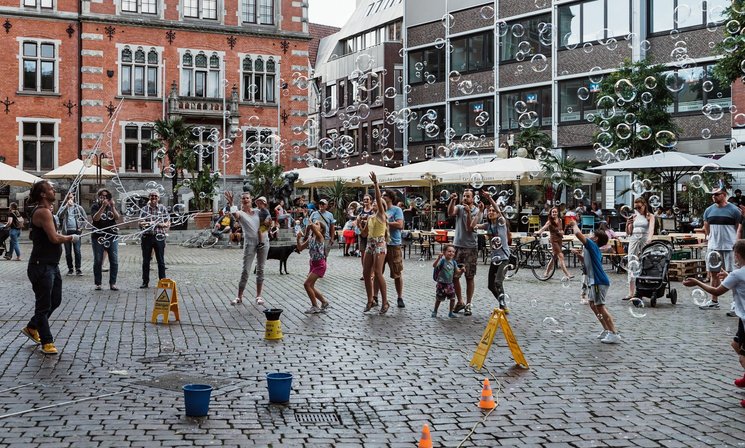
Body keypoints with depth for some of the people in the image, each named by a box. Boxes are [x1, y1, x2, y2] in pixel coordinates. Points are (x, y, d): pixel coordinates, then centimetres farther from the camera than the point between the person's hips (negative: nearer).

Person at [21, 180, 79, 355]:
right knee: (44, 305, 0)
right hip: (41, 267, -10)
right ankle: (47, 342, 9)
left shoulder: (44, 211, 14)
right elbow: (54, 238, -24)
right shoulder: (43, 212, -18)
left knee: (55, 300, 21)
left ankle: (32, 328, 37)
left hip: (51, 265, 10)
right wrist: (72, 238, -10)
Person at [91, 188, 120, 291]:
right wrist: (103, 206, -20)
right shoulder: (95, 207, 4)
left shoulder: (112, 206, 12)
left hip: (112, 236, 2)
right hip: (98, 237, -2)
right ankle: (97, 283, 8)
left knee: (114, 261, -2)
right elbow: (95, 218, -14)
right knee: (98, 261, 1)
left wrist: (112, 207, -15)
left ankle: (112, 283, 4)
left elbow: (117, 218, -3)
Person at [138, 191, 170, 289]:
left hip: (159, 237, -1)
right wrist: (148, 223, -20)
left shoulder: (162, 208, 7)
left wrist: (160, 224, -13)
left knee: (161, 261, 2)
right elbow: (140, 223, 0)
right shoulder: (144, 209, 8)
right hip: (147, 237, 1)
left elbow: (168, 224, 5)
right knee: (146, 261, 5)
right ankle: (145, 282, 13)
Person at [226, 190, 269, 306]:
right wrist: (231, 203, -38)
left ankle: (259, 296, 14)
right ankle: (239, 297, 2)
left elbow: (266, 222, 20)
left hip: (263, 241, 3)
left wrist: (267, 223, -4)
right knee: (245, 270, -5)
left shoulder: (257, 211, 11)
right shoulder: (240, 213, -1)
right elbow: (235, 214, -25)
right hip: (249, 243, -3)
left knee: (260, 269, 7)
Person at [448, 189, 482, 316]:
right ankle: (460, 302, 21)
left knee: (469, 277, 2)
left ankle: (468, 305, 10)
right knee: (454, 276, 6)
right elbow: (450, 213, -19)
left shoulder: (477, 212, -4)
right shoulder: (459, 208, 4)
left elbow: (470, 228, -15)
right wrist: (452, 200, -34)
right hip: (457, 246, 3)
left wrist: (468, 212, -25)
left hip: (470, 248, -3)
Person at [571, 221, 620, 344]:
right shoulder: (593, 249, 19)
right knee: (593, 305, 18)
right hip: (594, 282, 11)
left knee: (600, 307, -11)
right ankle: (607, 330, 23)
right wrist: (579, 255, 22)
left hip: (599, 282, -11)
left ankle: (614, 334, -12)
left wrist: (575, 225, -2)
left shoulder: (592, 245, -10)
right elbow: (586, 262, 35)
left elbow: (578, 233, -21)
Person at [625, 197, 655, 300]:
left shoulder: (650, 216, 7)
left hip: (645, 241, -3)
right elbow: (628, 233, 13)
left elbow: (651, 228, -10)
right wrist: (627, 224, -8)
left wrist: (649, 238, -30)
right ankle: (631, 293, 0)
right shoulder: (633, 216, 15)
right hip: (633, 240, 3)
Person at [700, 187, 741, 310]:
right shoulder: (709, 210, 8)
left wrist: (736, 244, -8)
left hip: (729, 248, -5)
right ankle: (714, 301, 22)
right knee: (713, 274, 11)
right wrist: (707, 239, 10)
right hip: (713, 247, 5)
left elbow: (739, 228, -3)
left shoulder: (734, 210, -5)